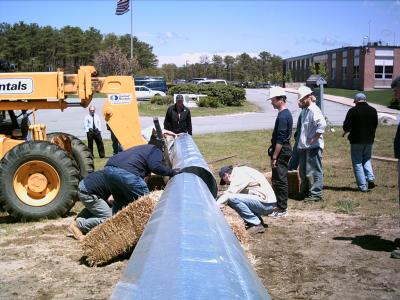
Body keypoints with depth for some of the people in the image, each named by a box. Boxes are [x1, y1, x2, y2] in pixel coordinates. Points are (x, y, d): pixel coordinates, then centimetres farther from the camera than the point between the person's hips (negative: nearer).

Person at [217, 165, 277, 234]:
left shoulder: (239, 175, -13)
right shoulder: (241, 171, 16)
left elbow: (228, 194, -20)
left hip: (266, 204, -10)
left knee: (233, 198, -21)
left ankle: (256, 225, -10)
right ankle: (258, 220, 13)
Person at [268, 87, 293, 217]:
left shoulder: (282, 116, -19)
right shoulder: (286, 113, 13)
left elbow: (280, 139, -22)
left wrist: (274, 157, -20)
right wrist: (274, 152, 22)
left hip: (281, 152, -10)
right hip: (284, 149, 10)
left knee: (279, 180, -4)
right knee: (279, 180, 16)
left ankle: (282, 209, 2)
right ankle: (281, 205, 24)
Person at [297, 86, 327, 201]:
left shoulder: (314, 110, -16)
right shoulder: (305, 111, 14)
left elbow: (322, 124, -30)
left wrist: (314, 139, -23)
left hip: (313, 147, -10)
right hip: (304, 146, 10)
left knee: (314, 171, -2)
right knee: (303, 171, 18)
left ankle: (316, 194, 6)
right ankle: (305, 192, 30)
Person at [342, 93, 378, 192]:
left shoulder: (352, 111, -11)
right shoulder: (373, 110, 5)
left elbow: (346, 126, -11)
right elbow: (375, 125, 13)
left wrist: (346, 131, 11)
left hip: (356, 140, -4)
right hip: (369, 140, 5)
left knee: (357, 162, 4)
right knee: (366, 159, 22)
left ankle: (363, 186, 1)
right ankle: (370, 178, 1)